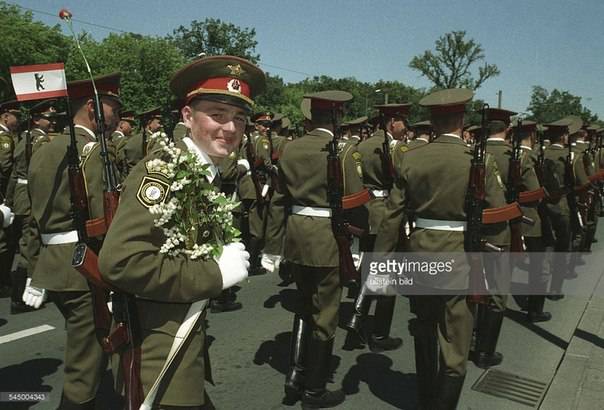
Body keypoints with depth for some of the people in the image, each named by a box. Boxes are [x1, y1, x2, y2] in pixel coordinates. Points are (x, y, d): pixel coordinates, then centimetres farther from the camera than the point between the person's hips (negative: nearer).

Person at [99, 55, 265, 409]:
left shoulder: (213, 174, 6)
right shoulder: (163, 170, -20)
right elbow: (120, 261, -29)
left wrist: (233, 259, -2)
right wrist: (215, 273, -24)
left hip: (188, 334, 8)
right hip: (161, 350, -8)